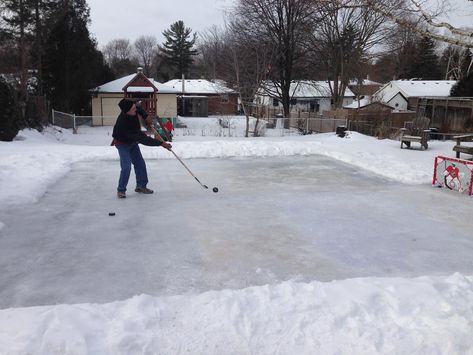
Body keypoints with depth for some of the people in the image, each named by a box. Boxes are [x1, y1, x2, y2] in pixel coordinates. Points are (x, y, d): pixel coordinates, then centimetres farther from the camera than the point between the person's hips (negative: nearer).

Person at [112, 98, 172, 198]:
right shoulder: (124, 123, -41)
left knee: (140, 163, 6)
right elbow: (143, 139, -42)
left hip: (133, 141, 8)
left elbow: (139, 109, 10)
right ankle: (121, 190, 0)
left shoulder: (132, 113, -21)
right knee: (126, 167, -17)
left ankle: (141, 186, 20)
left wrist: (145, 116, -3)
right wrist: (161, 143, -41)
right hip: (123, 144, -7)